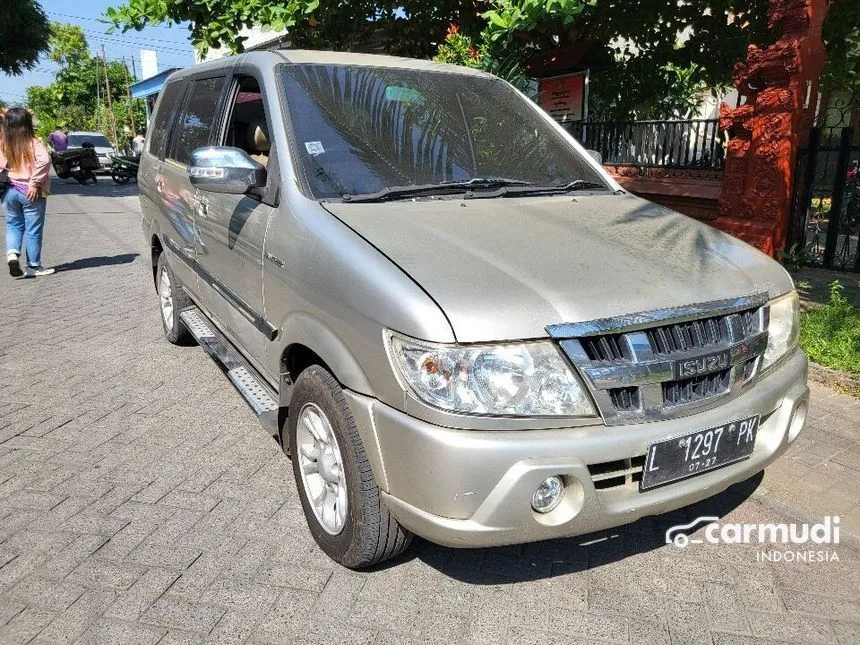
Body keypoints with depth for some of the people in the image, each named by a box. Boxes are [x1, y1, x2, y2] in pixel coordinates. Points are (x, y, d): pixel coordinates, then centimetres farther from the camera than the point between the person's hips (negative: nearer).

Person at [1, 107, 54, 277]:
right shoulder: (33, 143, -10)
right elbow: (44, 161, -26)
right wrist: (35, 183, -20)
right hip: (31, 193, -4)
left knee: (14, 225, 21)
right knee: (33, 231, 7)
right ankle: (34, 267, 15)